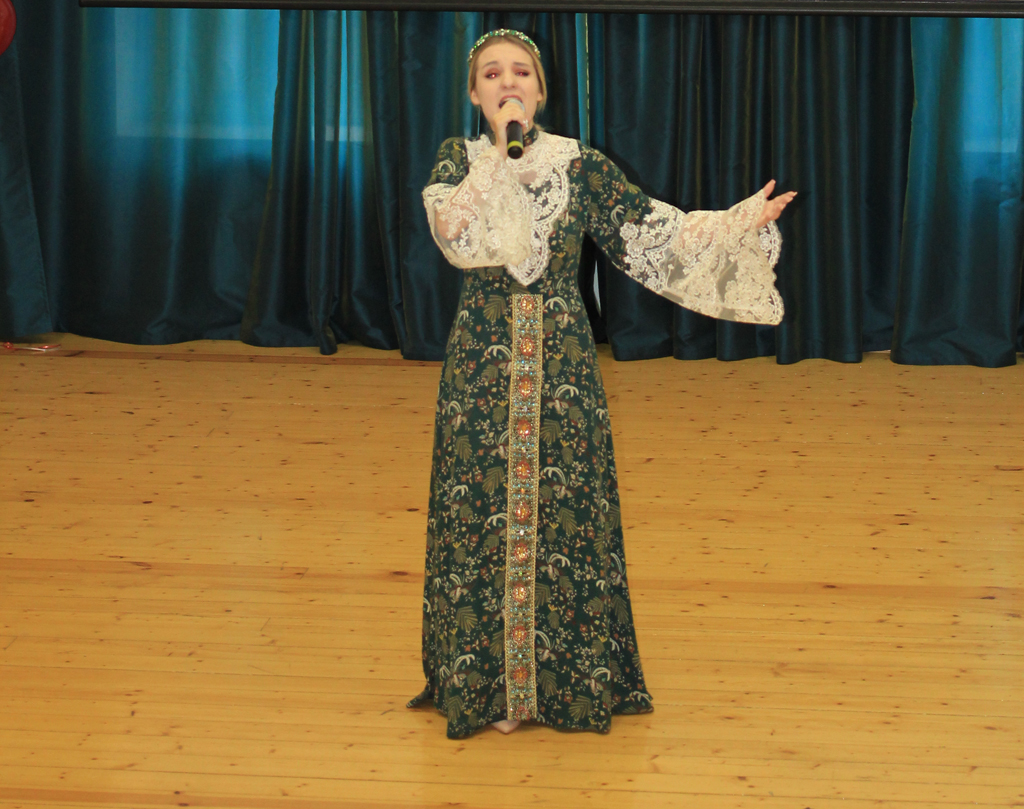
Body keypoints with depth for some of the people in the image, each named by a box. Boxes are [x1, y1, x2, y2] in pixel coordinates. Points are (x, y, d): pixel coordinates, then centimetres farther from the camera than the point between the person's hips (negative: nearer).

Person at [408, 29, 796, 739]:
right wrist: (501, 155, -19)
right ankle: (487, 683, 13)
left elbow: (654, 232, 0)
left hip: (561, 360, 1)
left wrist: (741, 226, -9)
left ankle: (568, 681, 16)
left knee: (565, 510, 3)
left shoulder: (580, 166, 3)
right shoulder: (459, 161, 0)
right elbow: (456, 234, -19)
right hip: (483, 361, -1)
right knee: (486, 512, 1)